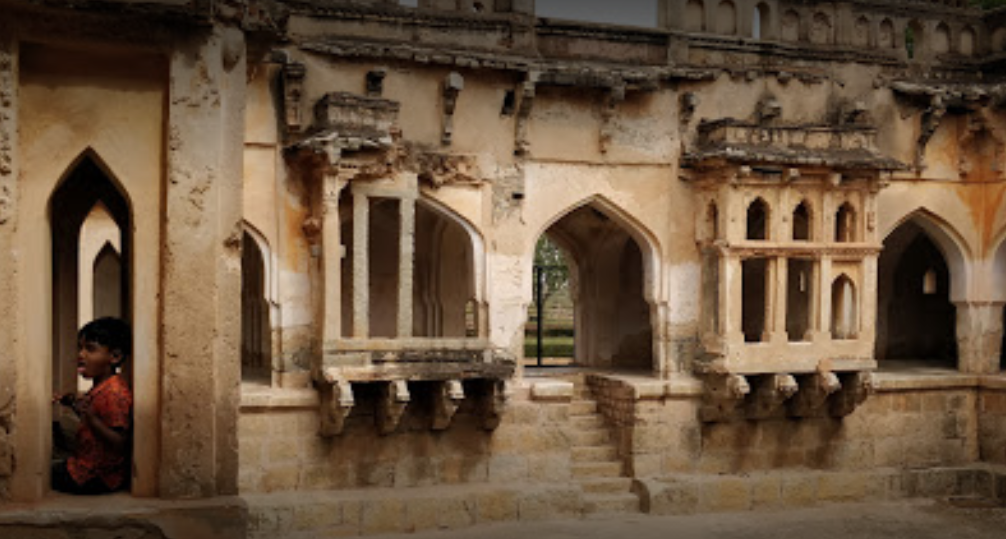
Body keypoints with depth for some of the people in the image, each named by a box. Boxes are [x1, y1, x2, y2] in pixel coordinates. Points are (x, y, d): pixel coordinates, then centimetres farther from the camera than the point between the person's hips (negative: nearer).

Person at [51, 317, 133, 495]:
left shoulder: (115, 393, -22)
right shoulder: (99, 387, 10)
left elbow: (119, 443, -27)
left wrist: (90, 417, -37)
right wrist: (74, 404, 13)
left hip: (98, 477, -10)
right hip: (86, 464, 10)